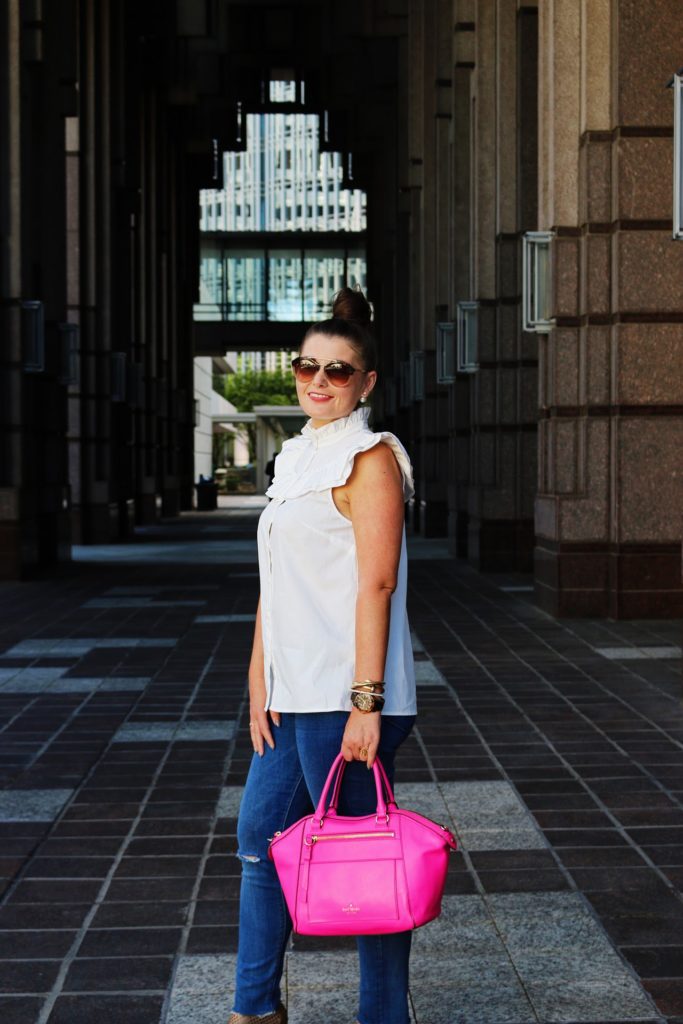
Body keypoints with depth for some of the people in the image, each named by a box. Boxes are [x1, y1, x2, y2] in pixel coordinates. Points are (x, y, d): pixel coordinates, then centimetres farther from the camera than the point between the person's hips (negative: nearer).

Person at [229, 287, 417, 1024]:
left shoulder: (370, 458, -9)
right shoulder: (297, 459, 17)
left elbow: (377, 584, -16)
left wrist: (365, 702, -22)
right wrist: (260, 681, 10)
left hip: (345, 695, -9)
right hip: (293, 692, 9)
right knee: (260, 839, 15)